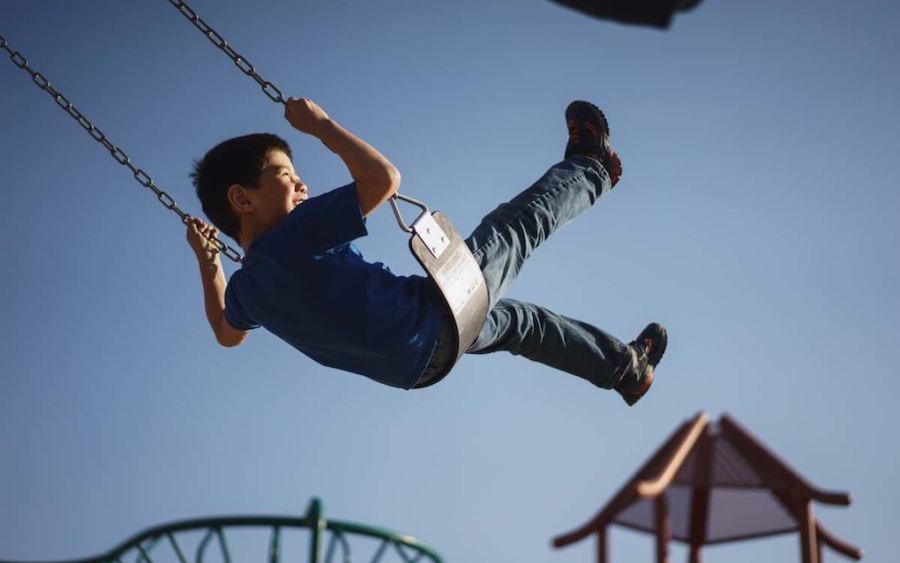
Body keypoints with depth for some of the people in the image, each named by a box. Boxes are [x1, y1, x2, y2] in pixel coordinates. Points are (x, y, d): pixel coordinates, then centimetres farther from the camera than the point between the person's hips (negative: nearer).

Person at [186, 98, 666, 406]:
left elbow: (227, 334, 19)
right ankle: (590, 169, 42)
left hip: (418, 362, 9)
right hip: (437, 316, -9)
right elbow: (383, 177, -33)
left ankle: (627, 367, 48)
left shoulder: (245, 288, -4)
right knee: (522, 222, 11)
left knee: (515, 319, 31)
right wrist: (319, 124, -22)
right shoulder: (294, 237, -31)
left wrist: (207, 261, 21)